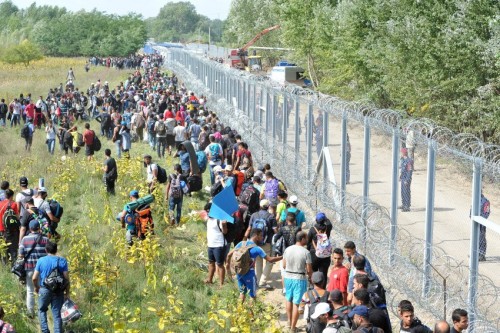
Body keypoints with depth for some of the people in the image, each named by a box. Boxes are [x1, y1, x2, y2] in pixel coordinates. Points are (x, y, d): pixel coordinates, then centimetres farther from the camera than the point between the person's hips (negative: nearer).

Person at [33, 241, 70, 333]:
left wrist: (36, 287, 15)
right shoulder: (62, 261, -3)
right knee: (56, 314, 6)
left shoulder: (41, 260, -4)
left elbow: (34, 278, -4)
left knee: (42, 310, 21)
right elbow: (66, 278, -6)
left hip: (44, 290, 0)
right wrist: (67, 292, 4)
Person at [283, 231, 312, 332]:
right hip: (300, 278, -4)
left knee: (289, 300, 23)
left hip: (288, 277, 4)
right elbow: (309, 270, -12)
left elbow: (284, 265, 4)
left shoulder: (287, 250, -4)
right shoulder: (306, 252, -16)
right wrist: (310, 277, 8)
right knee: (296, 303, 3)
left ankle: (290, 322, 35)